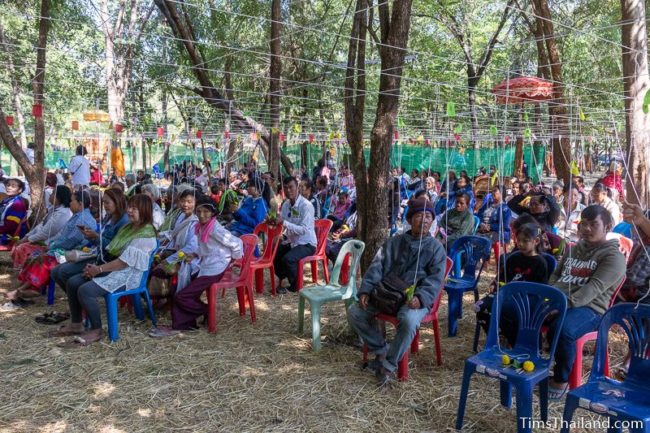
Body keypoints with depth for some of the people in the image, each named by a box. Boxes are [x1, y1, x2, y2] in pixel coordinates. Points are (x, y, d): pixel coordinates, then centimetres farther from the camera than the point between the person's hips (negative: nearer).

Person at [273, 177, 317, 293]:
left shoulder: (306, 205, -21)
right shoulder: (286, 204, 4)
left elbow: (303, 230, -29)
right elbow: (282, 224, 6)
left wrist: (284, 222, -34)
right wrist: (274, 221, -17)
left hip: (306, 244, -8)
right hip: (291, 242, 8)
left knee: (288, 258, -29)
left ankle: (295, 286, -4)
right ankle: (282, 280, 16)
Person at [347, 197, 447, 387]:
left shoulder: (436, 248, 5)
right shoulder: (394, 242, 14)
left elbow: (435, 279, -6)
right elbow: (377, 266, 7)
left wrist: (420, 297, -25)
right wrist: (366, 290, -8)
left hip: (414, 298, -4)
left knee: (409, 320, -37)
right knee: (354, 312, -12)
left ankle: (389, 365, -15)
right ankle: (381, 349, 6)